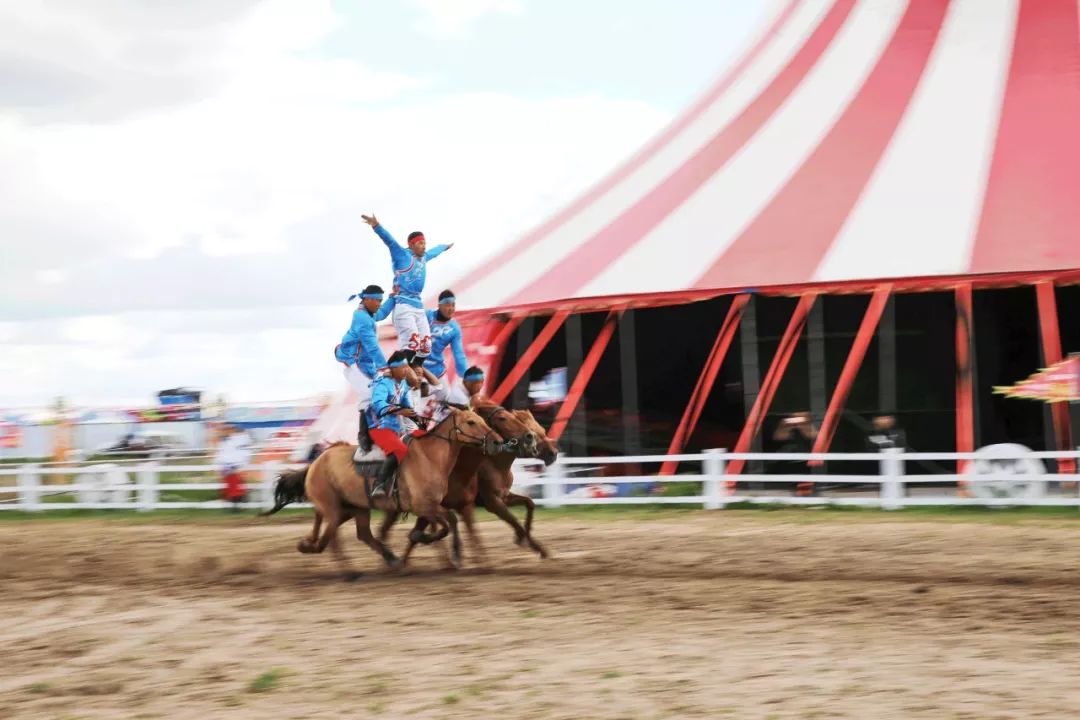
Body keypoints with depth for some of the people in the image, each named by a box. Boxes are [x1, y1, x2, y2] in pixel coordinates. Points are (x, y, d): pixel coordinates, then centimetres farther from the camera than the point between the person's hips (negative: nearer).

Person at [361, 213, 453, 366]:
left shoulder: (424, 257, 18)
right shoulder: (402, 255, -3)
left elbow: (435, 251, 40)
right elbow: (389, 240, -19)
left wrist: (445, 247, 61)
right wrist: (376, 226, -35)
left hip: (418, 306, 8)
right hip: (403, 306, -8)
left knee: (425, 345, 4)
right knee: (412, 342, -20)